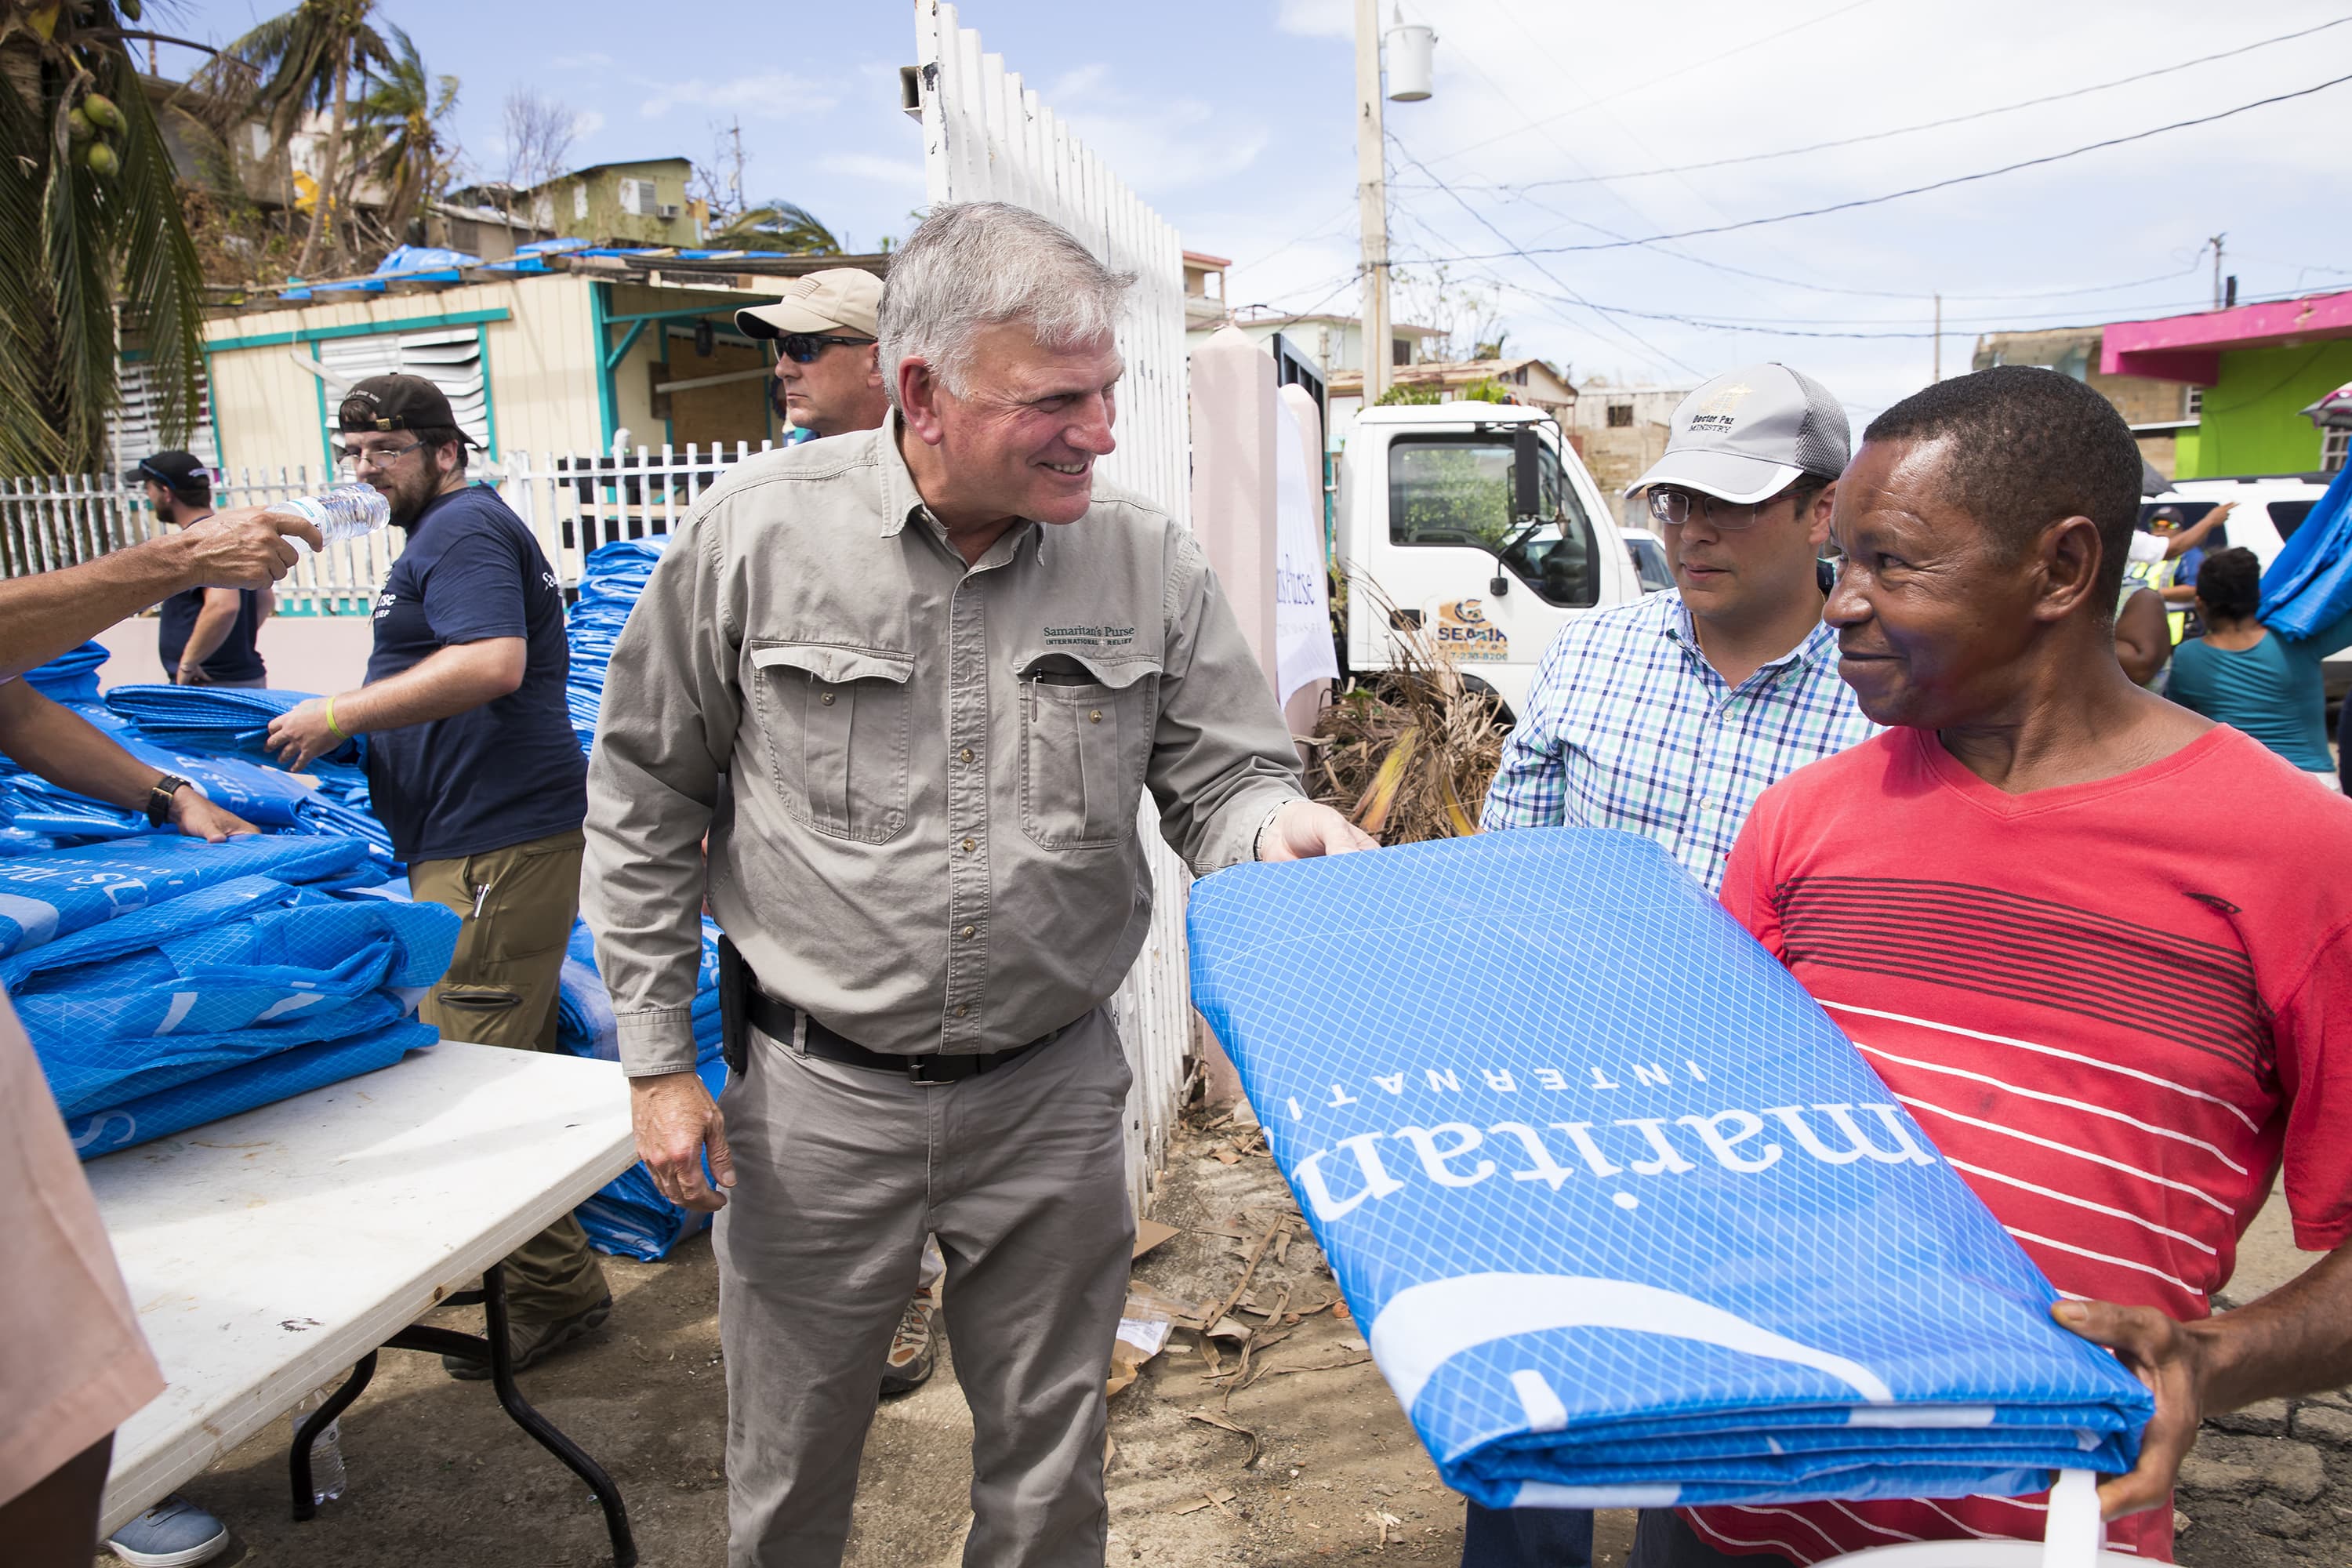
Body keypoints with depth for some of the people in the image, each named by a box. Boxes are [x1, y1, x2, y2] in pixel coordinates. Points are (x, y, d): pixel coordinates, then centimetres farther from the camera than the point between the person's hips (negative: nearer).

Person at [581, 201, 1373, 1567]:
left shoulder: (1150, 559, -6)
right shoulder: (759, 531, -10)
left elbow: (1223, 778, 0)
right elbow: (645, 806, -1)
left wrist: (1275, 826, -25)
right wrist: (661, 1062, -1)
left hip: (1053, 1093, 1)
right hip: (817, 1095, -1)